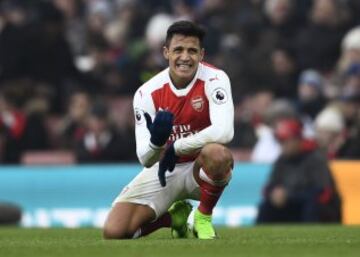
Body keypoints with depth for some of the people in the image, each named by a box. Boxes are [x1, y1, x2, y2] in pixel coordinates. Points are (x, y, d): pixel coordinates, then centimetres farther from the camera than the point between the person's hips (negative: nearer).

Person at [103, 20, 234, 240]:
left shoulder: (214, 80, -18)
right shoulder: (147, 93, -13)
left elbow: (224, 131, -35)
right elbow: (145, 159, -15)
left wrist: (176, 148, -30)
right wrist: (156, 141, -39)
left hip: (201, 168, -2)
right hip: (164, 170, 2)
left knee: (217, 153, -41)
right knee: (114, 232, -16)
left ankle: (204, 217, -10)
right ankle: (173, 216, 16)